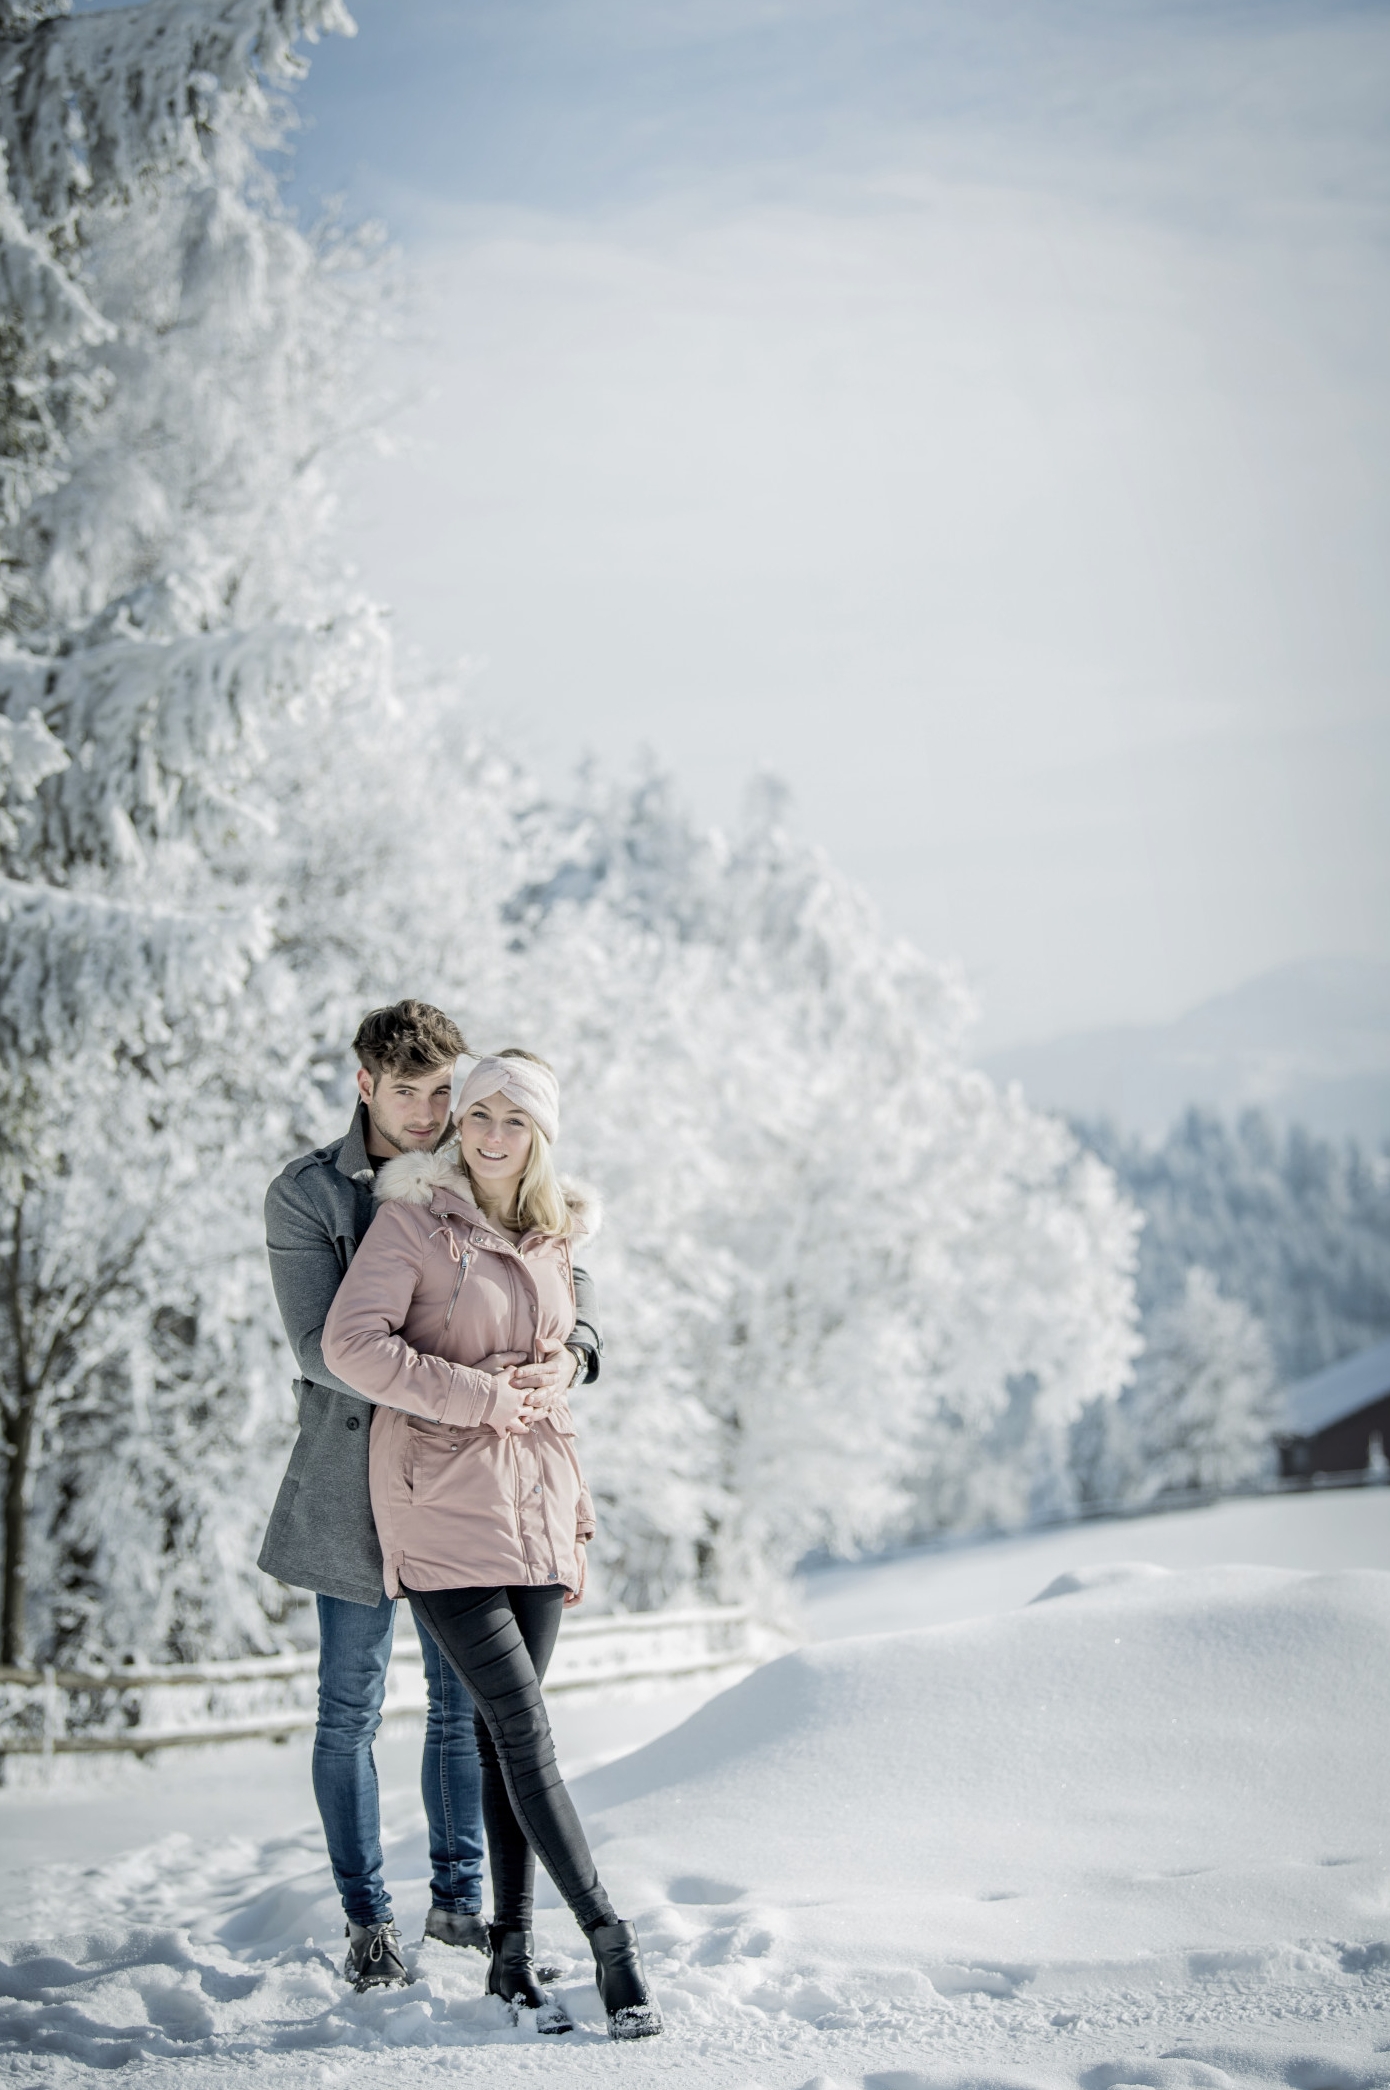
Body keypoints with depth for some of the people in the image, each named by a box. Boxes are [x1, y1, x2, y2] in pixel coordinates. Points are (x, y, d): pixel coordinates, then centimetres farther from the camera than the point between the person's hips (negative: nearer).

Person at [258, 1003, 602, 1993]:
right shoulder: (305, 1196, -7)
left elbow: (570, 1277, 2)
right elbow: (323, 1345, -17)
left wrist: (571, 1355, -21)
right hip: (356, 1475, -4)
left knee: (465, 1699, 11)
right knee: (352, 1708, 4)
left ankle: (459, 1898, 25)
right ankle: (369, 1922, 16)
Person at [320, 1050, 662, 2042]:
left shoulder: (555, 1239, 14)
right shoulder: (413, 1221, -4)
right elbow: (352, 1344, -14)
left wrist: (575, 1519, 18)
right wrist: (477, 1395, -14)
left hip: (533, 1504, 5)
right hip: (442, 1504, -5)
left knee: (507, 1733, 7)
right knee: (524, 1728, -8)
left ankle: (513, 1951, 14)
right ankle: (611, 1941, -4)